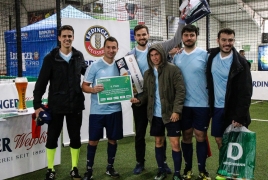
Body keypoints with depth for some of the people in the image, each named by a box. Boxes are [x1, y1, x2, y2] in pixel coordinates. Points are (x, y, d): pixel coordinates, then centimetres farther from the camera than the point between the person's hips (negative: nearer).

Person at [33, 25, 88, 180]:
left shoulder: (79, 56, 2)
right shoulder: (51, 58, -7)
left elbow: (86, 72, 21)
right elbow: (41, 83, -6)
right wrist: (37, 104, -9)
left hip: (75, 105, 2)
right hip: (56, 105, -2)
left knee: (75, 138, 9)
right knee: (52, 138, 7)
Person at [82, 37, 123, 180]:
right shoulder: (94, 66, -6)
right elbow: (84, 86, -5)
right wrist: (93, 89, -25)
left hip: (115, 110, 3)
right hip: (97, 110, -3)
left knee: (113, 139, 13)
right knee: (93, 141, 4)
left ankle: (110, 167, 29)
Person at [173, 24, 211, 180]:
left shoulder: (204, 55, -5)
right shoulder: (177, 56, 5)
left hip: (202, 103, -3)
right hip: (183, 103, 3)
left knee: (200, 136, 5)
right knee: (186, 135, 12)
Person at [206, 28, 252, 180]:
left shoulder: (240, 63, -13)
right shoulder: (212, 56, 1)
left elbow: (246, 92, -15)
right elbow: (210, 82, 15)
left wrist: (240, 117, -17)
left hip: (233, 110, -5)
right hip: (217, 108, 5)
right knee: (219, 140, 11)